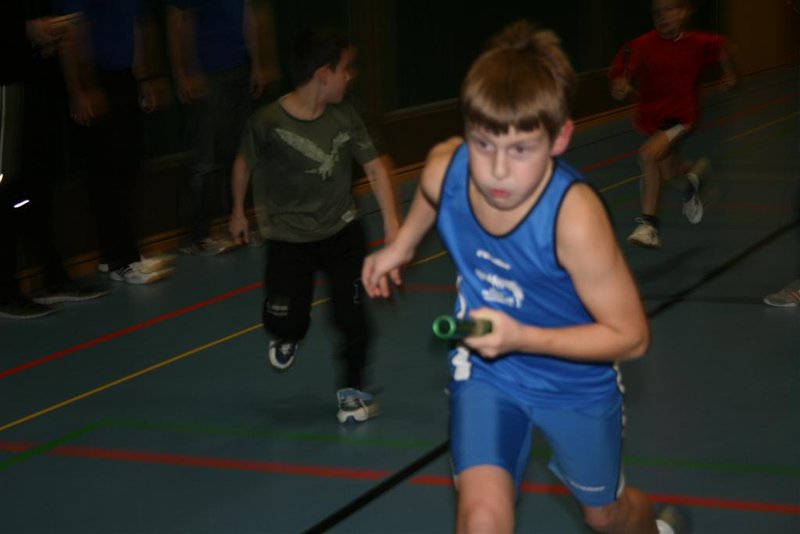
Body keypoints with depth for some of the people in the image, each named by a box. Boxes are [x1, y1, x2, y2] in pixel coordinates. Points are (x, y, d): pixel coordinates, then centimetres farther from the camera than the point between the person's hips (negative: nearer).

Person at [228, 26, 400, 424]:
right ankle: (288, 338, 34)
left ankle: (352, 390, 19)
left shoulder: (345, 117, -11)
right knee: (285, 322, -5)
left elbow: (374, 167, -7)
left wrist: (391, 222, -14)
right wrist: (238, 212, 10)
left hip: (341, 230, 2)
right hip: (288, 237, -2)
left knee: (350, 314, -3)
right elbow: (244, 163, -1)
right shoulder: (268, 123, -19)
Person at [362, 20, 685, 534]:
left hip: (578, 382, -2)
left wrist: (521, 338, -38)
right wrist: (401, 246, 17)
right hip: (486, 372, 2)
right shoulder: (444, 168, -25)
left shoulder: (574, 215, -38)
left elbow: (631, 335, -29)